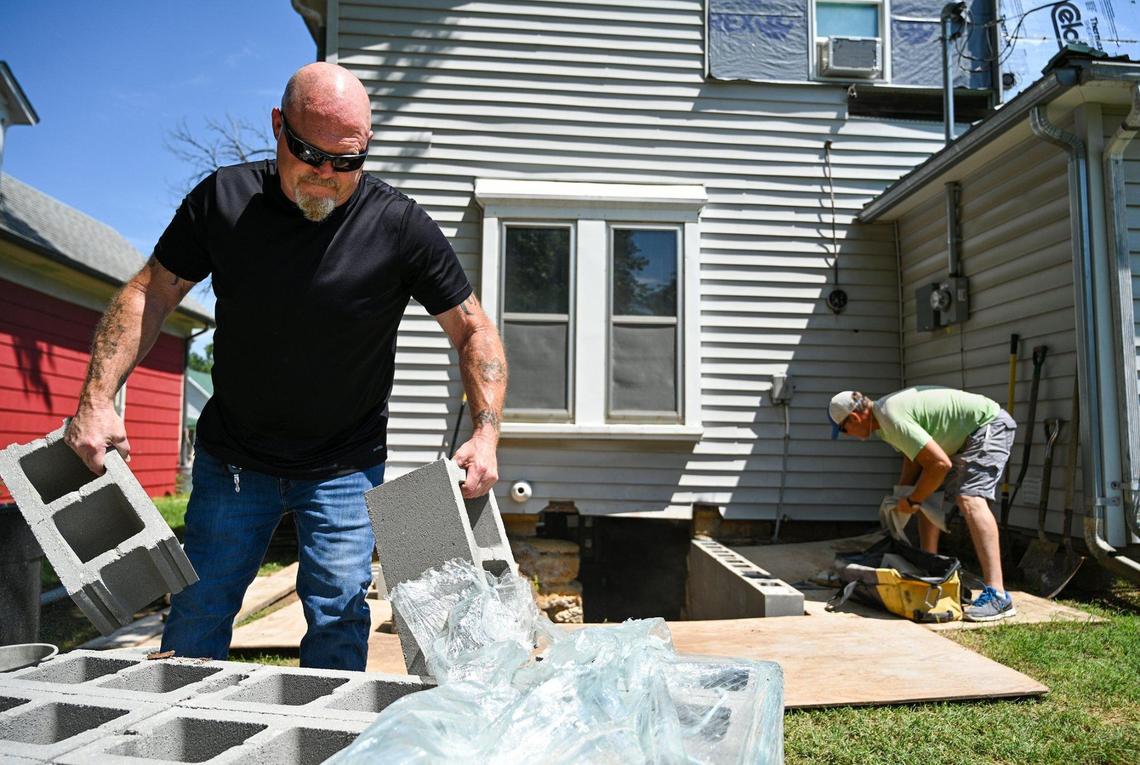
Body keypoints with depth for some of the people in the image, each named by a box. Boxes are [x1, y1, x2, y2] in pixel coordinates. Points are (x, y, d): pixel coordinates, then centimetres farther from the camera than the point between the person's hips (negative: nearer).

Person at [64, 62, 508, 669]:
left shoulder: (401, 227, -14)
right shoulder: (224, 198, -8)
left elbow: (473, 330, -8)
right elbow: (148, 296, 0)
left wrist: (486, 434, -20)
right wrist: (97, 400, -11)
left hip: (345, 467, -2)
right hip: (231, 456, 2)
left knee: (337, 619, -2)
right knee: (197, 614, 10)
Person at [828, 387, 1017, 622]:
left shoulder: (892, 419, -27)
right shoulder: (883, 411, 4)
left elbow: (940, 464, -28)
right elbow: (914, 457, 15)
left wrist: (913, 501, -15)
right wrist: (898, 498, 7)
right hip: (965, 436, 10)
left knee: (970, 499, -25)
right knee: (928, 496, 10)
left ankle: (996, 595, -29)